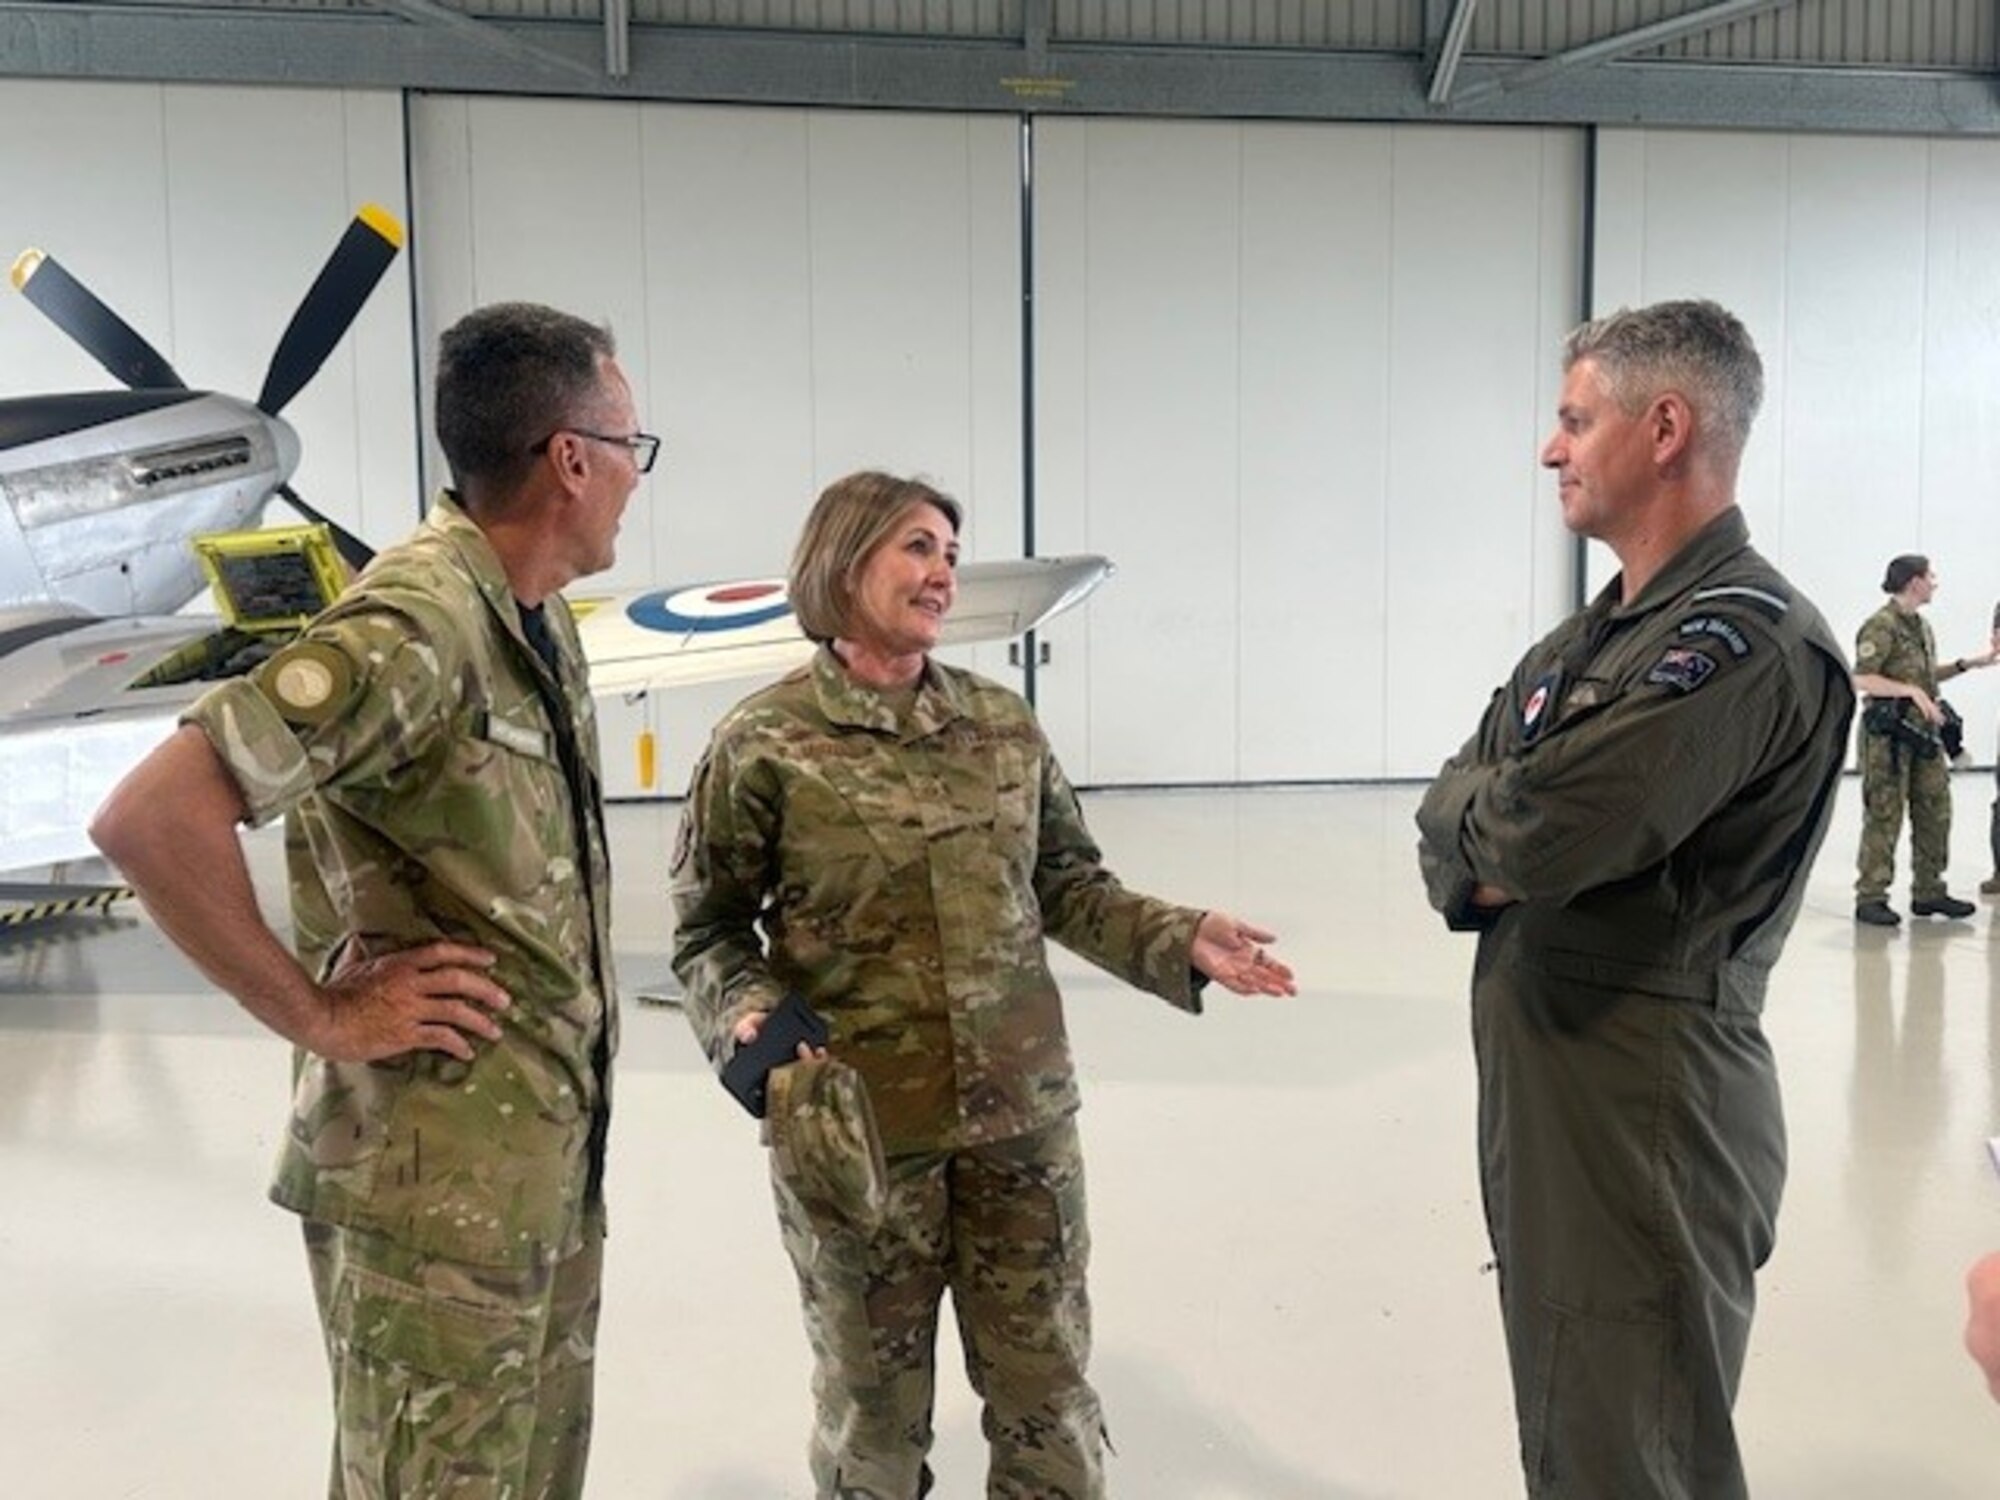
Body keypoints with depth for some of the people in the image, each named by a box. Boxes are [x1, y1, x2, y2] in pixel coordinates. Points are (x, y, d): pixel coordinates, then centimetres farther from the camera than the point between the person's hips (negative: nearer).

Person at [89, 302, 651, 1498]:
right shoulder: (413, 627, -22)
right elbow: (149, 817, -29)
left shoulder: (541, 617, 7)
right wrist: (319, 1016, -21)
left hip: (551, 1156, 9)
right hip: (439, 1179, -9)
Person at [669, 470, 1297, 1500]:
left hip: (1020, 1114, 4)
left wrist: (1180, 940, -5)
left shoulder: (1003, 723, 3)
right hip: (853, 1129, -3)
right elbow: (710, 929, -3)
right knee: (874, 1400, 15)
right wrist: (748, 1018, -21)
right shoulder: (764, 741, -8)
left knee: (1047, 1385, 16)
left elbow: (1067, 883, 9)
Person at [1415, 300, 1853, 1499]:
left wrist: (1478, 809, -5)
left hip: (1646, 1104, -9)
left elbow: (1531, 832, -27)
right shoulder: (1593, 638, 13)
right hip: (1542, 1083, 9)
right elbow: (1449, 823, 10)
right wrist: (1490, 862, -12)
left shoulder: (1747, 637, -18)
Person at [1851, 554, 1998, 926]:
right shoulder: (1881, 626, -13)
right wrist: (1912, 691, -22)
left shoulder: (1922, 626, 16)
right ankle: (1870, 899, 1)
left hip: (1924, 731, 9)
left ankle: (1929, 892, 21)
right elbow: (1862, 679, -20)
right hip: (1888, 734, -9)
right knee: (1884, 817, -6)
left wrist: (1968, 664, 16)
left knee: (1935, 812, 11)